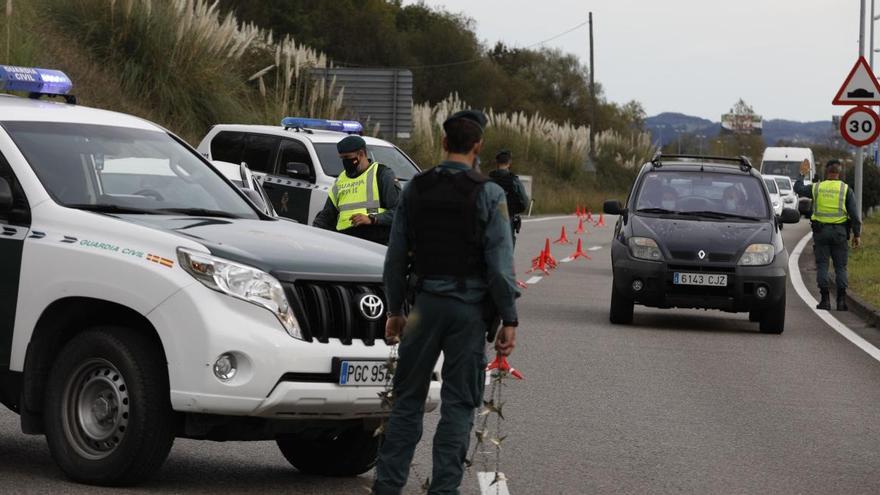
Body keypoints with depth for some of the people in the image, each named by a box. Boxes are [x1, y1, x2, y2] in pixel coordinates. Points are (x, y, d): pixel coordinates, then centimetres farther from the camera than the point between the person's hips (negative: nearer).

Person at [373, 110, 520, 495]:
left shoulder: (416, 189, 4)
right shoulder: (488, 195, -7)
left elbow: (395, 257, 8)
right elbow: (500, 264, -10)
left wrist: (395, 309, 16)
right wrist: (509, 320, -6)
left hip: (425, 302, 3)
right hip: (469, 307, -3)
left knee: (408, 398, 12)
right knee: (458, 404, 3)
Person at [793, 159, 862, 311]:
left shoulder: (817, 187, 1)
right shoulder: (846, 189, -2)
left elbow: (798, 188, 19)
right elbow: (854, 214, -5)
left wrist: (802, 174, 34)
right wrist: (857, 235, 0)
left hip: (820, 231, 0)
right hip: (840, 232, 0)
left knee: (822, 265, 4)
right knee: (840, 267, 5)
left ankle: (825, 299, -2)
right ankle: (841, 299, -3)